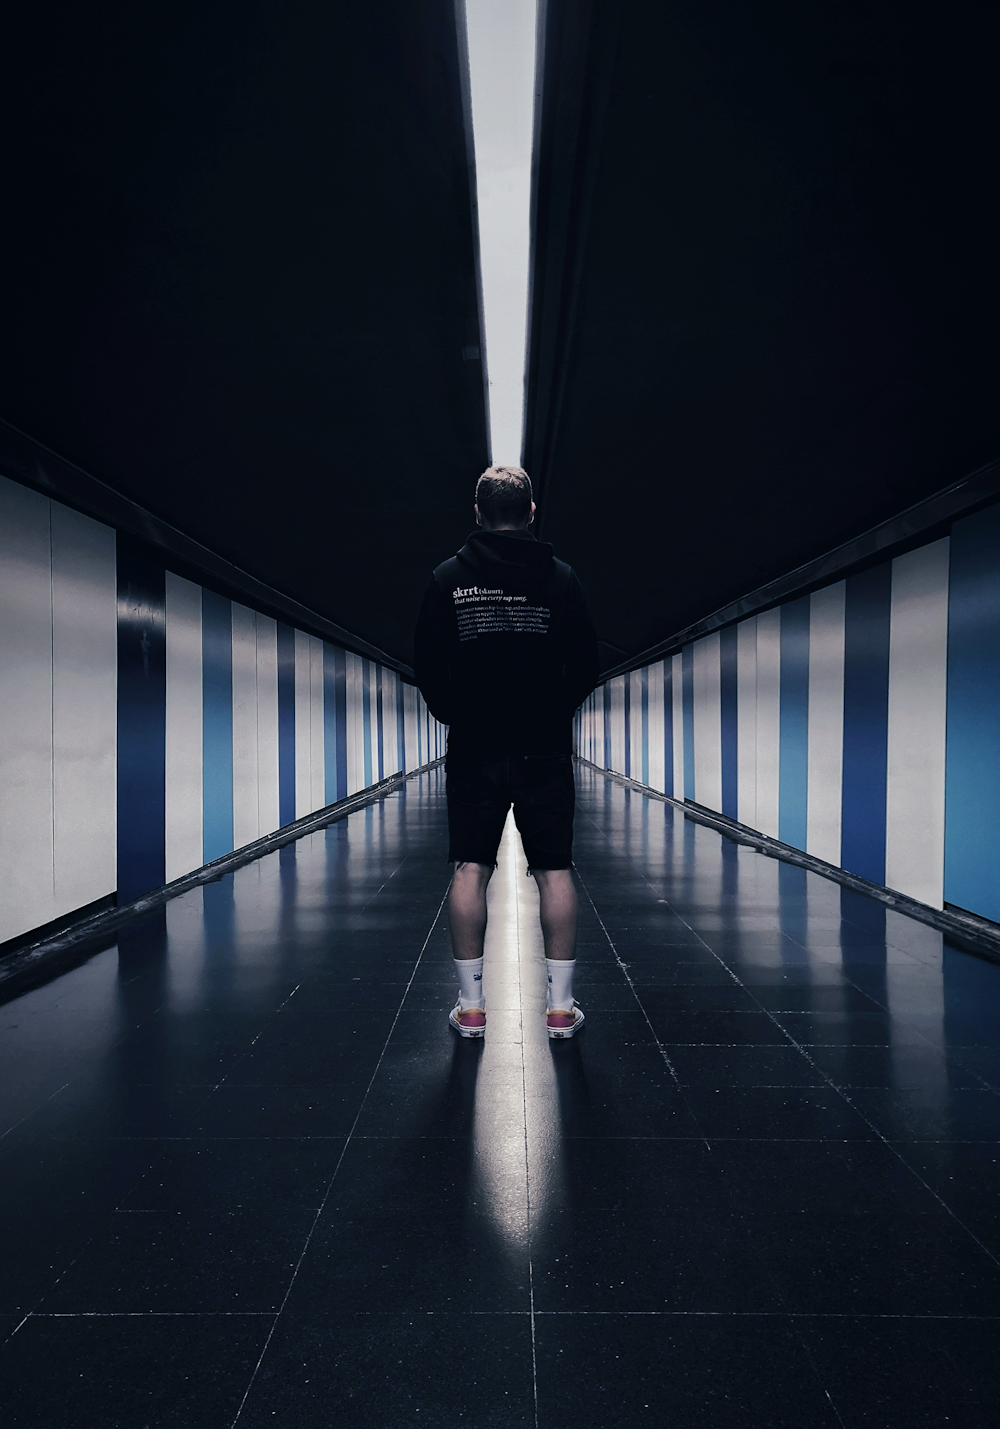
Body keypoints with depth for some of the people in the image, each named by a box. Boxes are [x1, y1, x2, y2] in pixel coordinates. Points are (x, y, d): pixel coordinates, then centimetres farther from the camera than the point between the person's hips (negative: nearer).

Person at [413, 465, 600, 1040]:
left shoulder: (448, 578, 1)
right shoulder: (561, 577, 1)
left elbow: (427, 664, 2)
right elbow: (587, 665, 2)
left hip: (474, 750, 0)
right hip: (546, 750, 0)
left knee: (471, 870, 6)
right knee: (556, 870, 5)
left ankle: (471, 1006, 11)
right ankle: (561, 1006, 10)